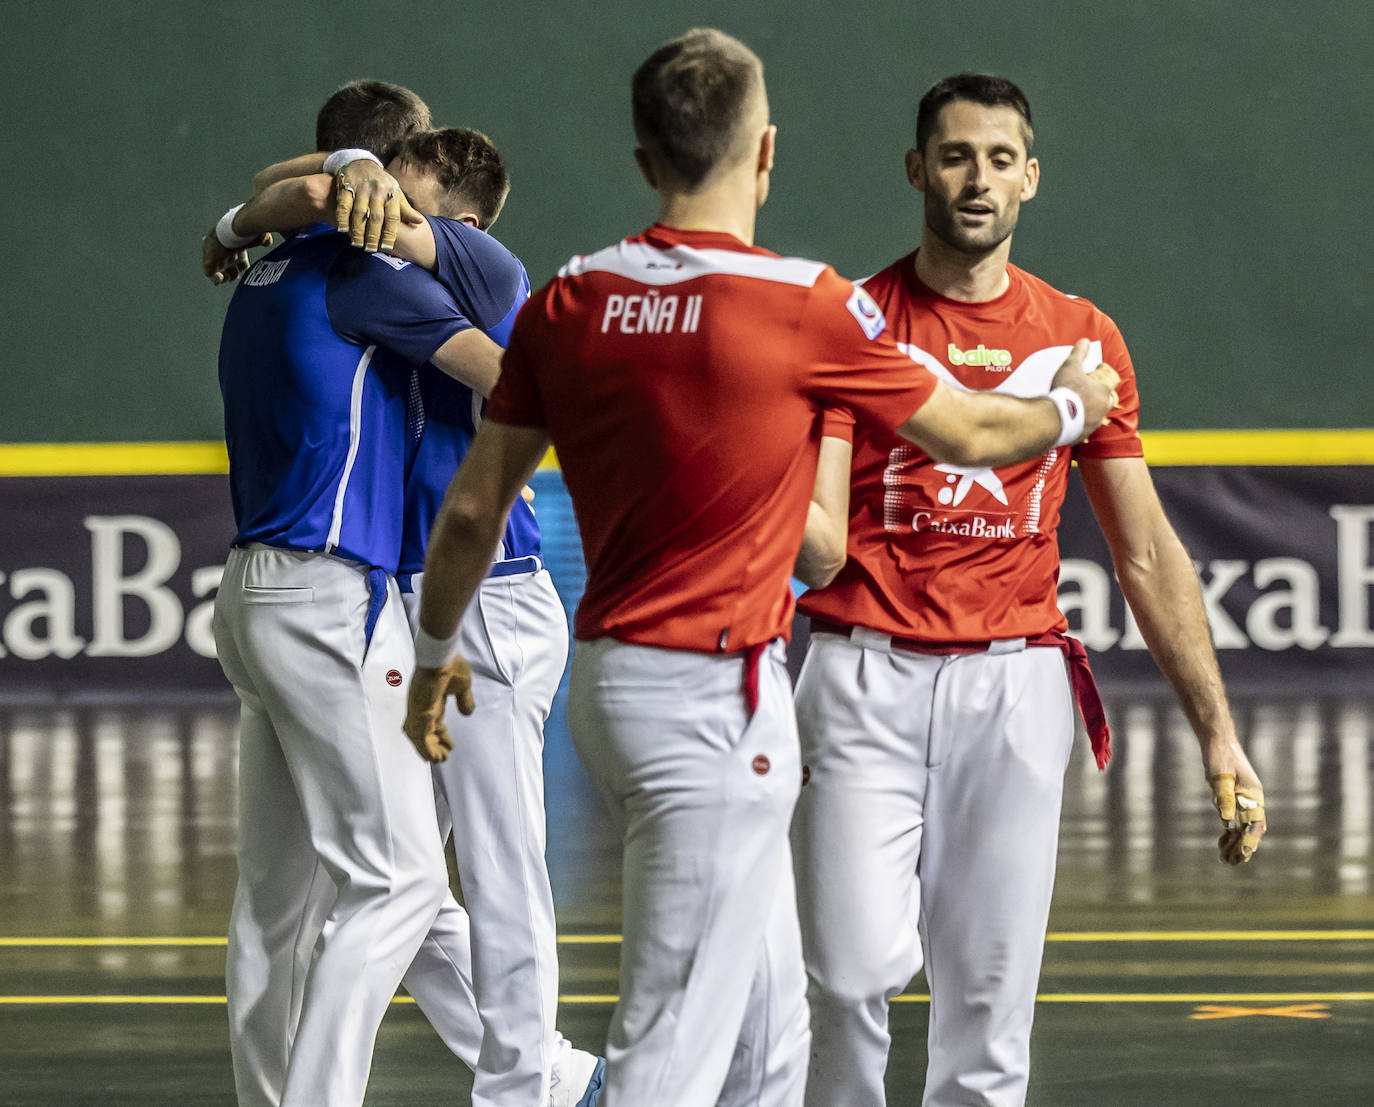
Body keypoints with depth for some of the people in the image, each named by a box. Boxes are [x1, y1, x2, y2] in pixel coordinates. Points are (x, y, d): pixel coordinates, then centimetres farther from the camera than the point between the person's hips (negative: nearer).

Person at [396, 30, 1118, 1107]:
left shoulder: (572, 301, 4)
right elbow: (968, 434, 1)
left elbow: (473, 510, 10)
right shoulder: (803, 302, -12)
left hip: (608, 680, 7)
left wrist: (436, 652, 26)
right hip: (714, 699, -7)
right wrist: (1074, 407, 23)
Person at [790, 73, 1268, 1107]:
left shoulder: (1082, 338, 9)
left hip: (1015, 682, 2)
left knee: (990, 998, 0)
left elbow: (1147, 552, 11)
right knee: (857, 971, -13)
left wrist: (1218, 730, 5)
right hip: (866, 675, -2)